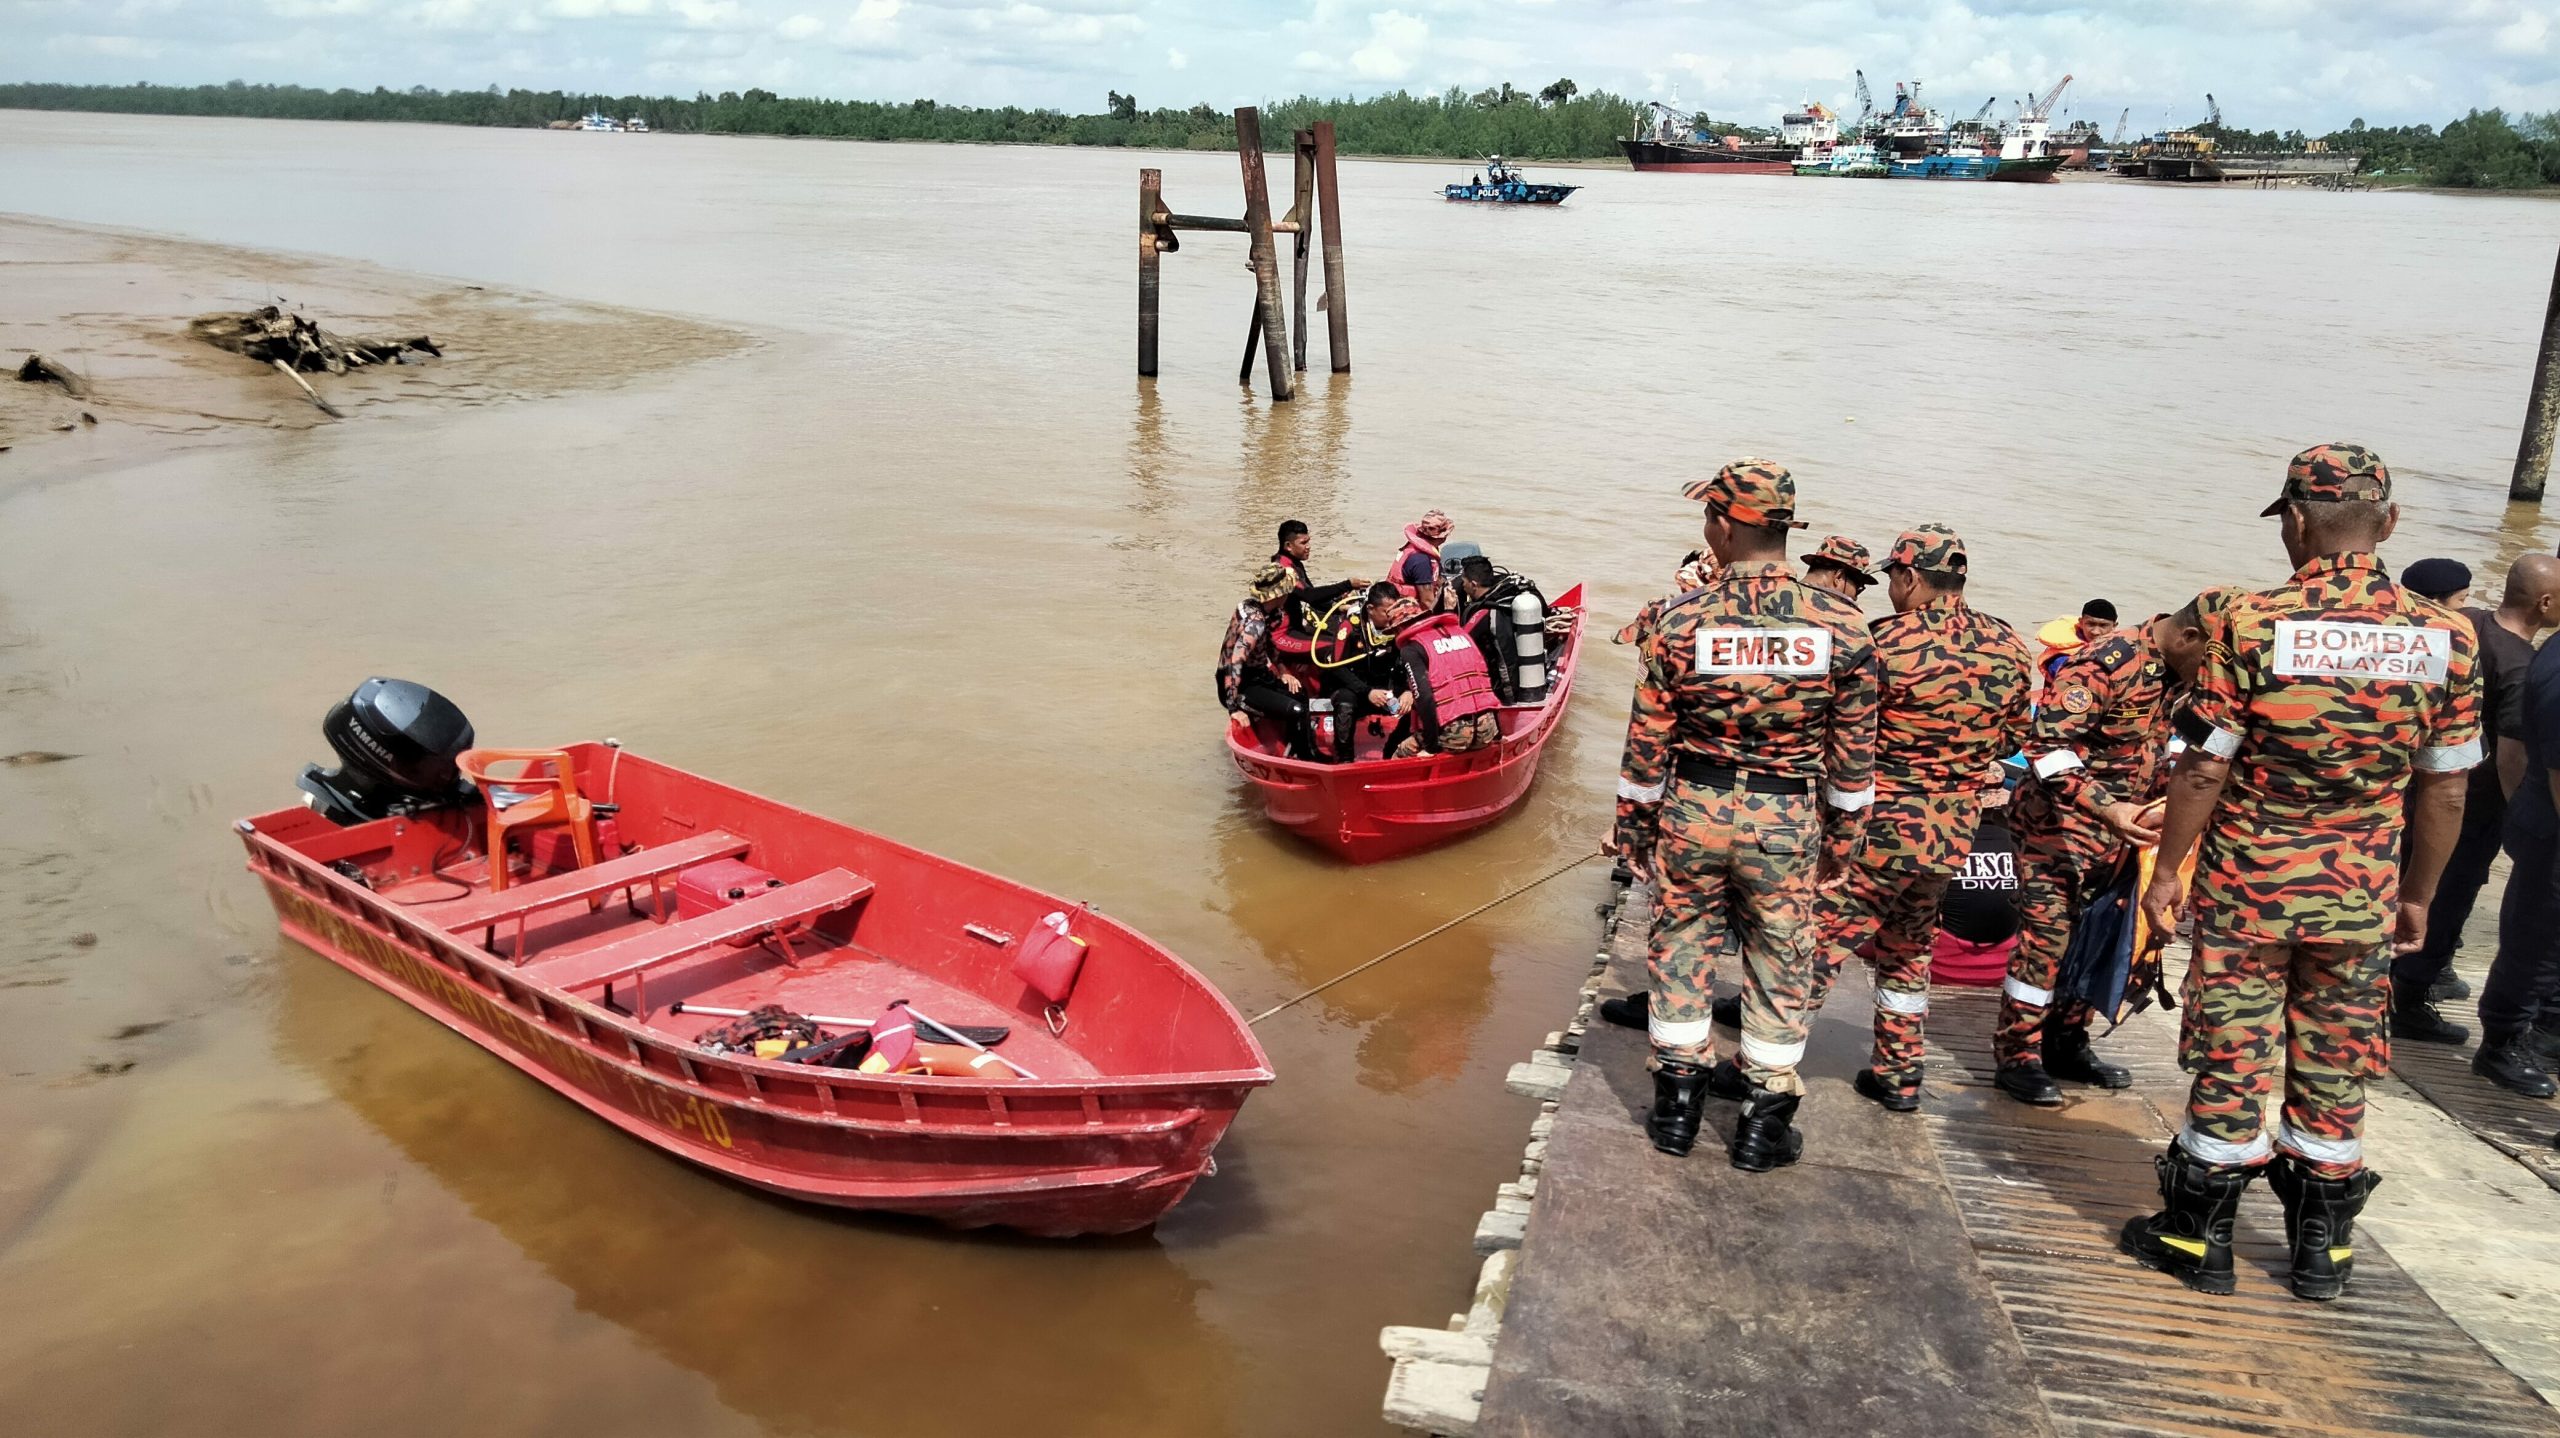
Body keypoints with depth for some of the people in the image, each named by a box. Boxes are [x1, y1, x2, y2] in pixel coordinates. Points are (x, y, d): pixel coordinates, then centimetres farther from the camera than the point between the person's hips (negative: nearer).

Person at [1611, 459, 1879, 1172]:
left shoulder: (1682, 617, -11)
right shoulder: (1839, 622, -7)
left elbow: (1648, 739, -6)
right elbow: (1854, 745, 0)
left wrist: (1632, 825, 6)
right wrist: (1841, 832, 12)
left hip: (1692, 810, 0)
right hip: (1786, 819, 1)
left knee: (1681, 946, 14)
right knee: (1778, 960, 12)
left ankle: (1677, 1102, 22)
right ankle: (1764, 1120, 21)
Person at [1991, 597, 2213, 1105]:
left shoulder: (2176, 674, 5)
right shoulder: (2103, 663, -22)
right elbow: (2046, 746, -28)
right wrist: (2105, 808, -37)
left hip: (2116, 833, 8)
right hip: (2057, 826, -8)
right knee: (2045, 940, -6)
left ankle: (2067, 1045, 24)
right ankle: (2017, 1057, 3)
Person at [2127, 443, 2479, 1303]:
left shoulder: (2250, 626, -14)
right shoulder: (2444, 637, -3)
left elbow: (2203, 769, -11)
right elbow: (2443, 789, 2)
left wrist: (2167, 871, -1)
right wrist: (2419, 894, 14)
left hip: (2246, 891, -2)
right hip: (2360, 901, 3)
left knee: (2232, 1061, 7)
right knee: (2335, 1071, 14)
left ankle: (2199, 1238, 17)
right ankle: (2323, 1248, 25)